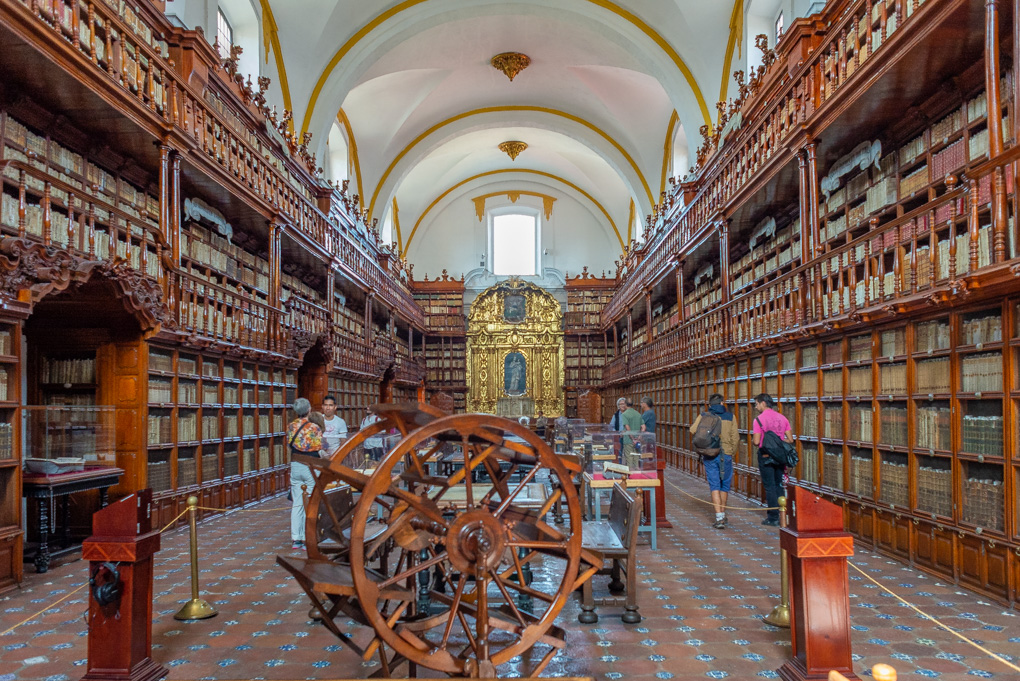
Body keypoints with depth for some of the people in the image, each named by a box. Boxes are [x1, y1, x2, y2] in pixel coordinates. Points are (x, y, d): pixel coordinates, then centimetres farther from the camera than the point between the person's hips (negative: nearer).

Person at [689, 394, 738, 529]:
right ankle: (723, 515, 26)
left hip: (710, 456, 0)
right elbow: (735, 438, -1)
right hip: (726, 455, 0)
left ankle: (719, 518, -8)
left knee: (714, 487, 1)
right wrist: (733, 453, 13)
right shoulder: (730, 417, 0)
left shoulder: (703, 416, -1)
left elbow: (693, 430, -8)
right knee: (725, 486, 15)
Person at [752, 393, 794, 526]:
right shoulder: (782, 417, 6)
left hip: (766, 456, -5)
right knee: (778, 485, 14)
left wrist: (757, 443, 7)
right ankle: (781, 515, 17)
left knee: (769, 486, 0)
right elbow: (790, 439, 4)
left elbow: (756, 442, -15)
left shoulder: (759, 419, -11)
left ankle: (773, 517, 2)